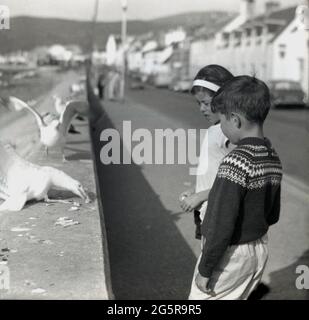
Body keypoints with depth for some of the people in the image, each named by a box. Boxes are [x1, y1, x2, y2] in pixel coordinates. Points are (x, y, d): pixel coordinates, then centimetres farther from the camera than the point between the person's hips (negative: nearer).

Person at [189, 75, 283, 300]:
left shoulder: (236, 162, -25)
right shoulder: (274, 159, 1)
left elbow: (222, 225, -24)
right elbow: (273, 216, 10)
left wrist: (205, 270, -16)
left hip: (230, 255, -8)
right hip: (259, 250, 8)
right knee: (237, 297, 22)